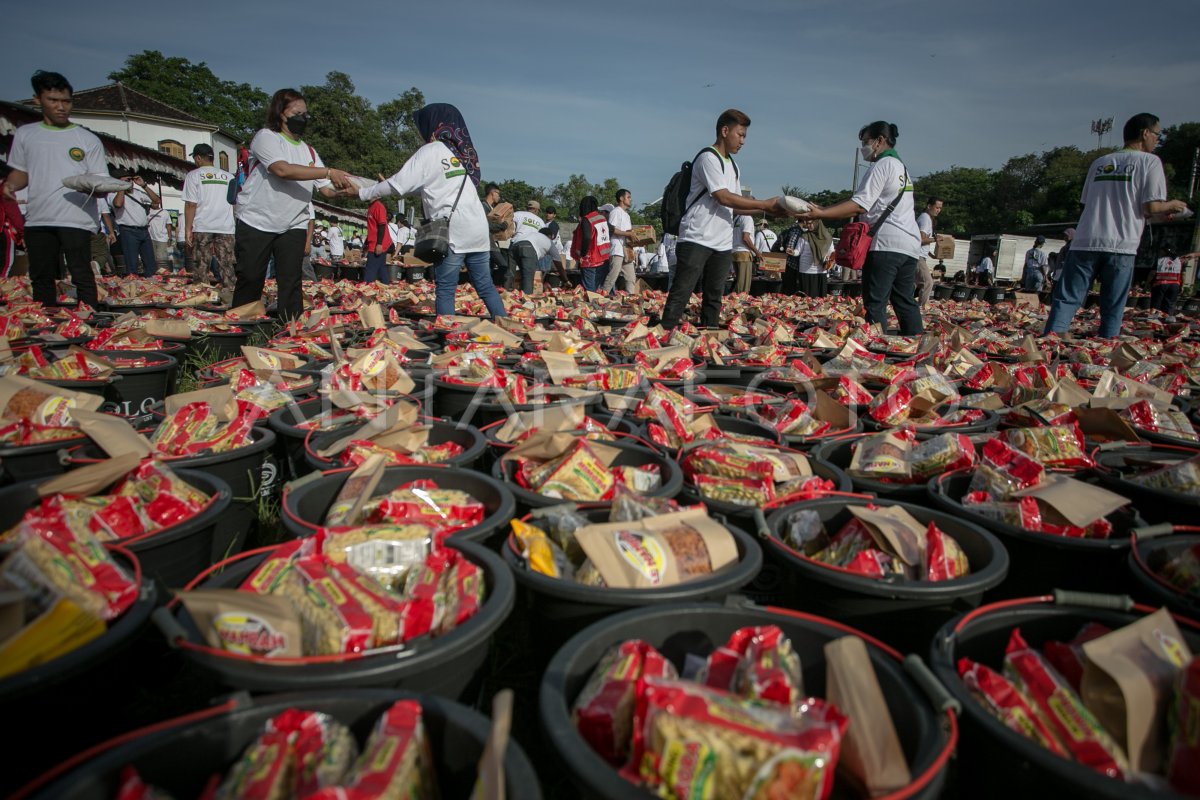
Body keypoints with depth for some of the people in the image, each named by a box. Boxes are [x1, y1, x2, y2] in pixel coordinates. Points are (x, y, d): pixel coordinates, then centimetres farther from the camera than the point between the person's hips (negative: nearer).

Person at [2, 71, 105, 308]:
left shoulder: (88, 139, 6)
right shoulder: (24, 134, 15)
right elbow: (20, 172, 20)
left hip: (77, 219, -4)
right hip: (38, 219, 4)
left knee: (82, 277, -9)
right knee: (41, 278, 9)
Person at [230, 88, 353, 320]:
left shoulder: (308, 151, 13)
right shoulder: (266, 137, -5)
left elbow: (327, 189, 6)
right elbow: (283, 170, -24)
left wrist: (348, 189, -14)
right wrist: (328, 172, -27)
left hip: (293, 226, 4)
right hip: (256, 222, -4)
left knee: (291, 283, -3)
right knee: (250, 280, 1)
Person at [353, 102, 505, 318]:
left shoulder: (430, 151, -2)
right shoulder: (463, 151, 20)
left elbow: (398, 185, -3)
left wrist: (361, 193, 9)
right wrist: (388, 185, 25)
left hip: (452, 232, -7)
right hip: (477, 229, 7)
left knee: (445, 290, -2)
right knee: (485, 286, 10)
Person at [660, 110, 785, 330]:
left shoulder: (732, 166, 19)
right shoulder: (708, 158, -8)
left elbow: (735, 205, 18)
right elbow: (724, 198, -16)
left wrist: (768, 209, 4)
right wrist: (766, 203, -12)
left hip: (723, 244, 9)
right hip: (696, 239, -8)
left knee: (714, 297, 8)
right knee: (680, 294, -9)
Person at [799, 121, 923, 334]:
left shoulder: (882, 165, -5)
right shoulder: (901, 166, 25)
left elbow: (859, 205, -15)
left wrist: (821, 214, -17)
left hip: (886, 244, -9)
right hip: (910, 244, 9)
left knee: (875, 304, -8)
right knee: (905, 301, 12)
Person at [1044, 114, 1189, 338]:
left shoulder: (1100, 162, 18)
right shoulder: (1149, 161, 4)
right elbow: (1152, 206, -5)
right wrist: (1172, 205, 18)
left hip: (1085, 242, 3)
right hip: (1121, 245, -3)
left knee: (1067, 298, 0)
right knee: (1113, 308, 4)